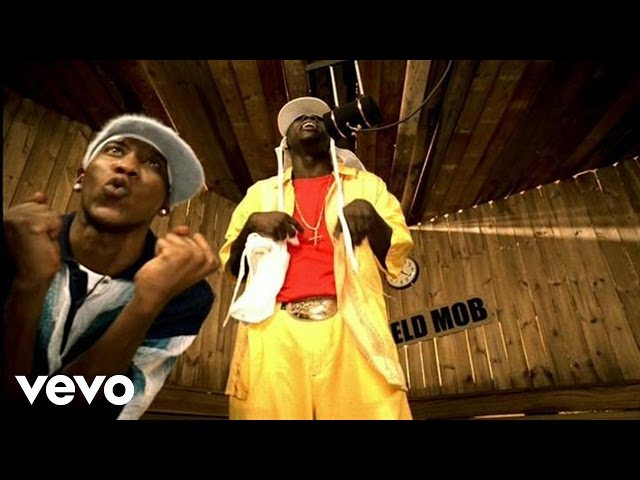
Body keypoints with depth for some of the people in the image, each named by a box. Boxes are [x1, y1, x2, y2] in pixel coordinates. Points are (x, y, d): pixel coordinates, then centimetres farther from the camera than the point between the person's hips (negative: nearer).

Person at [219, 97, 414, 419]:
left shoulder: (366, 184, 21)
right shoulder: (261, 192, 23)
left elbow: (398, 258, 13)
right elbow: (231, 265, 18)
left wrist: (369, 214, -4)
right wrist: (251, 224, 0)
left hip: (352, 325, 0)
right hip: (276, 328, 1)